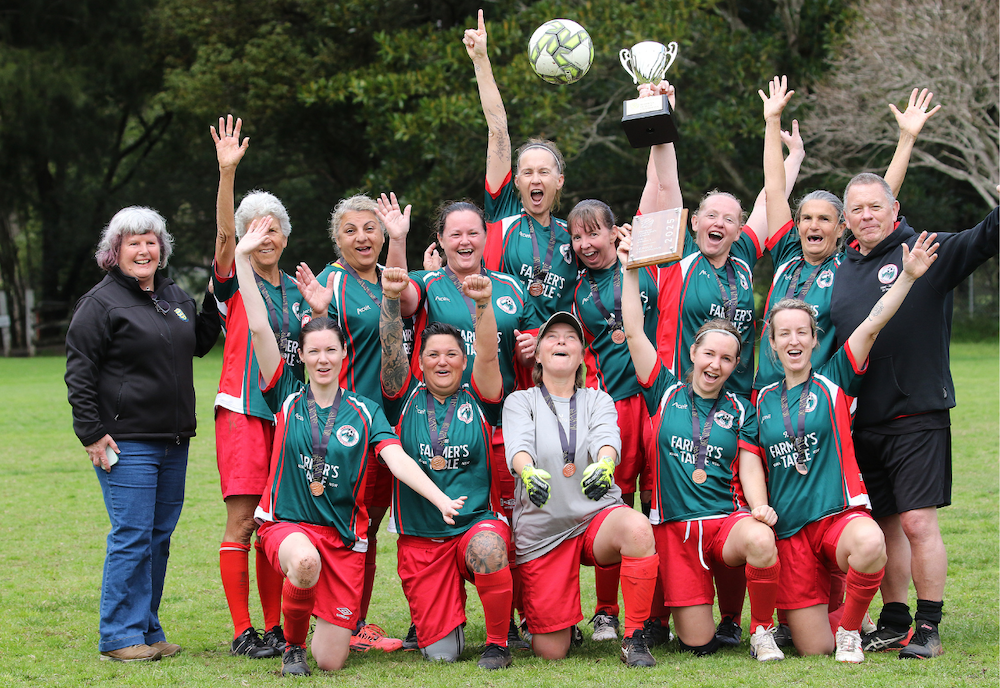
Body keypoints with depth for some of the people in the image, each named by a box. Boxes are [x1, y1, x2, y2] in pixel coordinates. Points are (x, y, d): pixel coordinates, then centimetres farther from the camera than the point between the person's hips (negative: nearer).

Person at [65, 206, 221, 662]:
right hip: (125, 443, -7)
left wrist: (215, 300, 15)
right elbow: (79, 373, -8)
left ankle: (148, 630, 19)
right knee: (132, 536, -8)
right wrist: (92, 433, -13)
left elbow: (199, 343, 29)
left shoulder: (175, 297, 15)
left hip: (173, 441, 7)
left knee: (160, 536, 10)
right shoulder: (102, 303, -6)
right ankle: (120, 637, -2)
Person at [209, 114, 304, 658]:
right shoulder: (235, 281, 1)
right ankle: (242, 631, -3)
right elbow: (223, 235, -18)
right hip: (243, 411, -5)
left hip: (287, 411, 5)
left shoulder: (296, 289, 16)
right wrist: (227, 172, -31)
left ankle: (275, 627, 13)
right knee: (242, 523, -8)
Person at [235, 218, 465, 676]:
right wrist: (242, 258, -10)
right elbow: (259, 328, -5)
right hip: (287, 522, -1)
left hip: (344, 536, 1)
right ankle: (293, 643, -7)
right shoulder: (287, 397, 2)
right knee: (305, 561, -40)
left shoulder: (365, 412, 5)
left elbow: (397, 459, -7)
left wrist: (441, 500, -22)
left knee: (331, 663, -7)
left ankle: (328, 629, 34)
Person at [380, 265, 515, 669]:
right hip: (419, 537, 1)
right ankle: (452, 616, 34)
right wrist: (390, 299, -23)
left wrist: (484, 303, -28)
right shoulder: (406, 399, 5)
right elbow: (391, 350, -8)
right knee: (440, 654, -5)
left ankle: (497, 642, -13)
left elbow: (487, 354, -12)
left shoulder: (477, 401, 3)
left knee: (488, 550, -39)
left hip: (477, 522, -1)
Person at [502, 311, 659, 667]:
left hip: (597, 517, 1)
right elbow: (518, 445, -15)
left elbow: (606, 438, -13)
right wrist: (529, 472, -39)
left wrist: (603, 465, -38)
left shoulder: (598, 400, 10)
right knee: (551, 652, -5)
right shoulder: (520, 402, 6)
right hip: (542, 530, 0)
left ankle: (634, 637, -21)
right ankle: (560, 621, 34)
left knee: (637, 529, -37)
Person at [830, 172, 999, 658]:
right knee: (885, 524, 12)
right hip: (861, 420, 5)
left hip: (917, 414, -5)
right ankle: (894, 623, 21)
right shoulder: (840, 270, 13)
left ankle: (928, 628, 0)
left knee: (917, 522, -8)